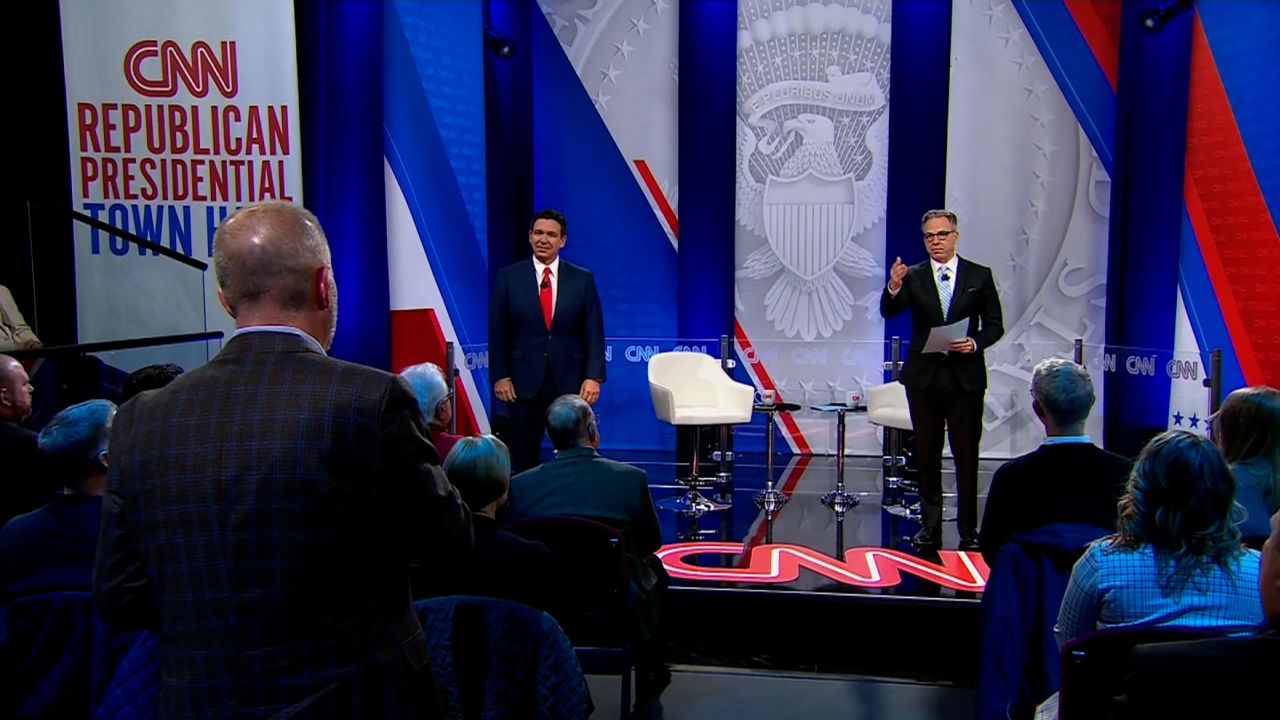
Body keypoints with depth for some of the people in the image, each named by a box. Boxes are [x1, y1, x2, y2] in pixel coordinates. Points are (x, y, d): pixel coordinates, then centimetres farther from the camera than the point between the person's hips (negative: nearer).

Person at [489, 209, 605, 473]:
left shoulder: (583, 279, 3)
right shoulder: (509, 277, 2)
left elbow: (594, 333, 1)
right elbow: (498, 332, 3)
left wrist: (593, 377, -8)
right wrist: (500, 376, -3)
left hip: (571, 381, 0)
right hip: (524, 381, 0)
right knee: (523, 456, 8)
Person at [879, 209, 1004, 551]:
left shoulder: (979, 276, 4)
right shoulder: (913, 277, 3)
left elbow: (995, 325, 5)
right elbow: (888, 312, -11)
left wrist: (975, 343, -14)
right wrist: (894, 288, -31)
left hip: (965, 377, -1)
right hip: (924, 376, 1)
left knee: (966, 455, 1)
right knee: (927, 455, 8)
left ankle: (969, 529, 10)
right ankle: (930, 525, 18)